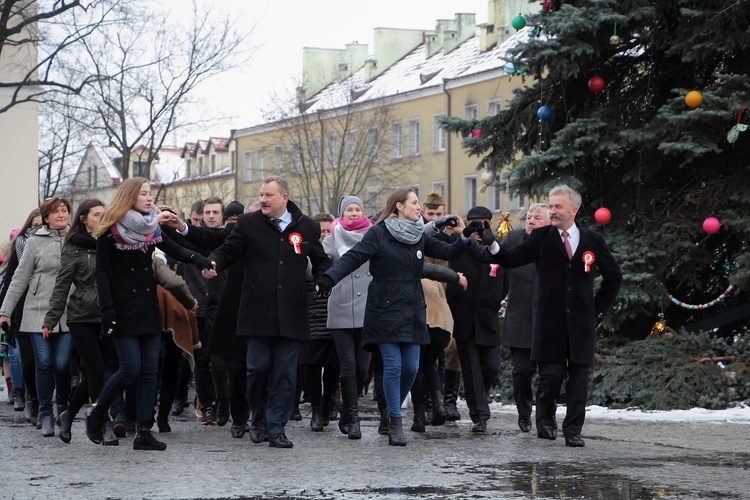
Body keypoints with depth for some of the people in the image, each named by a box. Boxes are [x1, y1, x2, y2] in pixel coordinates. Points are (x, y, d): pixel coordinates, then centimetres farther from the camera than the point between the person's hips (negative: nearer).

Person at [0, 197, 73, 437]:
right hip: (39, 313, 0)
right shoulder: (35, 241, 3)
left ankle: (63, 406, 22)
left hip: (68, 314, 0)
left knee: (62, 364, -4)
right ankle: (46, 414, 8)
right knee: (44, 363, -3)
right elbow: (20, 278, 6)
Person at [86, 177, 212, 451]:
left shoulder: (151, 227, 10)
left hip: (149, 305, 6)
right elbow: (102, 271, -7)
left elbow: (174, 249, -1)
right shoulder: (111, 230, -5)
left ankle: (144, 431, 3)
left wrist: (197, 259, -22)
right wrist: (107, 309, -15)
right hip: (124, 309, -6)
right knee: (131, 369, -10)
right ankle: (97, 412, 13)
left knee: (150, 369, 1)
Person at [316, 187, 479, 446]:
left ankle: (393, 412, 22)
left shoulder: (419, 236, 11)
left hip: (413, 312, 5)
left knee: (411, 367, 1)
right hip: (386, 310, -5)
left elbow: (448, 252, 13)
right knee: (393, 366, -9)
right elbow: (352, 258, -15)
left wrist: (464, 238, -7)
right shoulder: (378, 234, -6)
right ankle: (395, 422, -1)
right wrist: (329, 278, -30)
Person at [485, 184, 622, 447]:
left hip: (582, 321, 1)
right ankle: (546, 420, 19)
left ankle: (573, 430, 6)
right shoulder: (541, 237, 5)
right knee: (551, 373, -5)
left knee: (579, 375, 0)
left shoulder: (593, 240, 8)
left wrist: (599, 307, 10)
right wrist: (493, 246, -25)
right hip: (550, 320, -1)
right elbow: (512, 259, -7)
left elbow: (614, 276, 16)